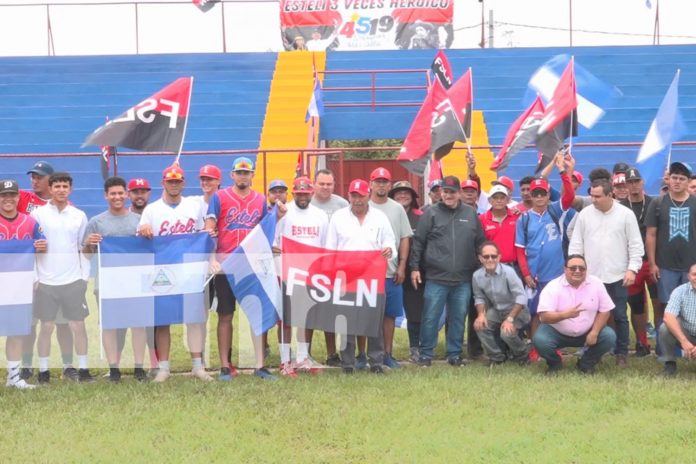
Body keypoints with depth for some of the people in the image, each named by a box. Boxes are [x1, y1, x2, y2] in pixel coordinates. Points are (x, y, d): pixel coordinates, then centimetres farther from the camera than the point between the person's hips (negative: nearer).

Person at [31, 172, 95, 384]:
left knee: (78, 325, 3)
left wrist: (85, 277, 4)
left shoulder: (79, 216, 7)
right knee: (46, 326, 3)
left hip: (73, 281, 1)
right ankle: (43, 371, 10)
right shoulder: (38, 214, 0)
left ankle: (83, 369, 10)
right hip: (46, 281, -1)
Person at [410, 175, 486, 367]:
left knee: (458, 318, 8)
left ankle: (455, 354, 19)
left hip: (463, 280, 3)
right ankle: (426, 354, 9)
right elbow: (418, 242, 2)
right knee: (430, 317, 0)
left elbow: (480, 243, 15)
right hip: (436, 278, -3)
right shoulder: (431, 214, 2)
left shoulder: (470, 214, 9)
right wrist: (415, 267, -3)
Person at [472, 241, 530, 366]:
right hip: (496, 311, 5)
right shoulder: (477, 276, -11)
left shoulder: (508, 272, -27)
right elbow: (479, 298, 4)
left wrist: (510, 319, -32)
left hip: (516, 310, -5)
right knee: (479, 325, -18)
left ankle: (522, 355, 5)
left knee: (507, 332, -28)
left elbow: (521, 297, -28)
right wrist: (481, 314, -16)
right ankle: (497, 357, 5)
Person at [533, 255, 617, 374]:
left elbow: (605, 310, -4)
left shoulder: (596, 283, -9)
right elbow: (544, 317, -26)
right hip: (557, 333, -2)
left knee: (610, 337, -20)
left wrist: (594, 332, -17)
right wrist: (565, 315, -44)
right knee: (540, 340, -30)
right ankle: (555, 364, 5)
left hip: (587, 333, 2)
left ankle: (586, 364, 6)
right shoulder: (553, 287, -18)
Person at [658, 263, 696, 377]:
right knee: (665, 328, -28)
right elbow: (668, 317, -25)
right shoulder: (680, 291, -12)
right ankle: (670, 364, -8)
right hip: (685, 333, 0)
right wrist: (684, 341, -37)